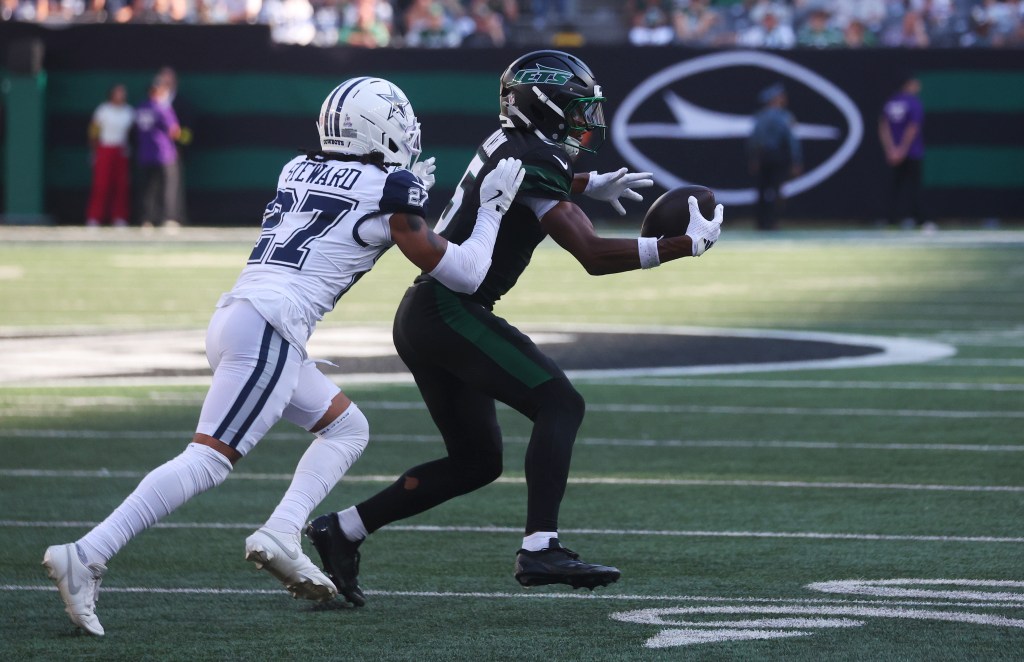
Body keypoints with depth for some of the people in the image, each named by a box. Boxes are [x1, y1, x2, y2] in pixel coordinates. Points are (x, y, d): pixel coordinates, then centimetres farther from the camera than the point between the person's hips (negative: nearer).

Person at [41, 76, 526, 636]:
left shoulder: (298, 171, 19)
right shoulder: (389, 191, 0)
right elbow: (463, 274, 6)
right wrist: (491, 207, 18)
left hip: (233, 317, 9)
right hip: (270, 330, -9)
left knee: (347, 427, 20)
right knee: (208, 460, -13)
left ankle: (280, 533, 1)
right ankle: (86, 557, -23)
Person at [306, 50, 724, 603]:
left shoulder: (507, 144, 15)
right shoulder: (534, 163, -13)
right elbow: (594, 256, -19)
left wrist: (592, 185, 42)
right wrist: (687, 244, -15)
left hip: (420, 317, 10)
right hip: (450, 311, -10)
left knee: (476, 461, 13)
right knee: (559, 405, -13)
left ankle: (341, 530, 15)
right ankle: (539, 549, -24)